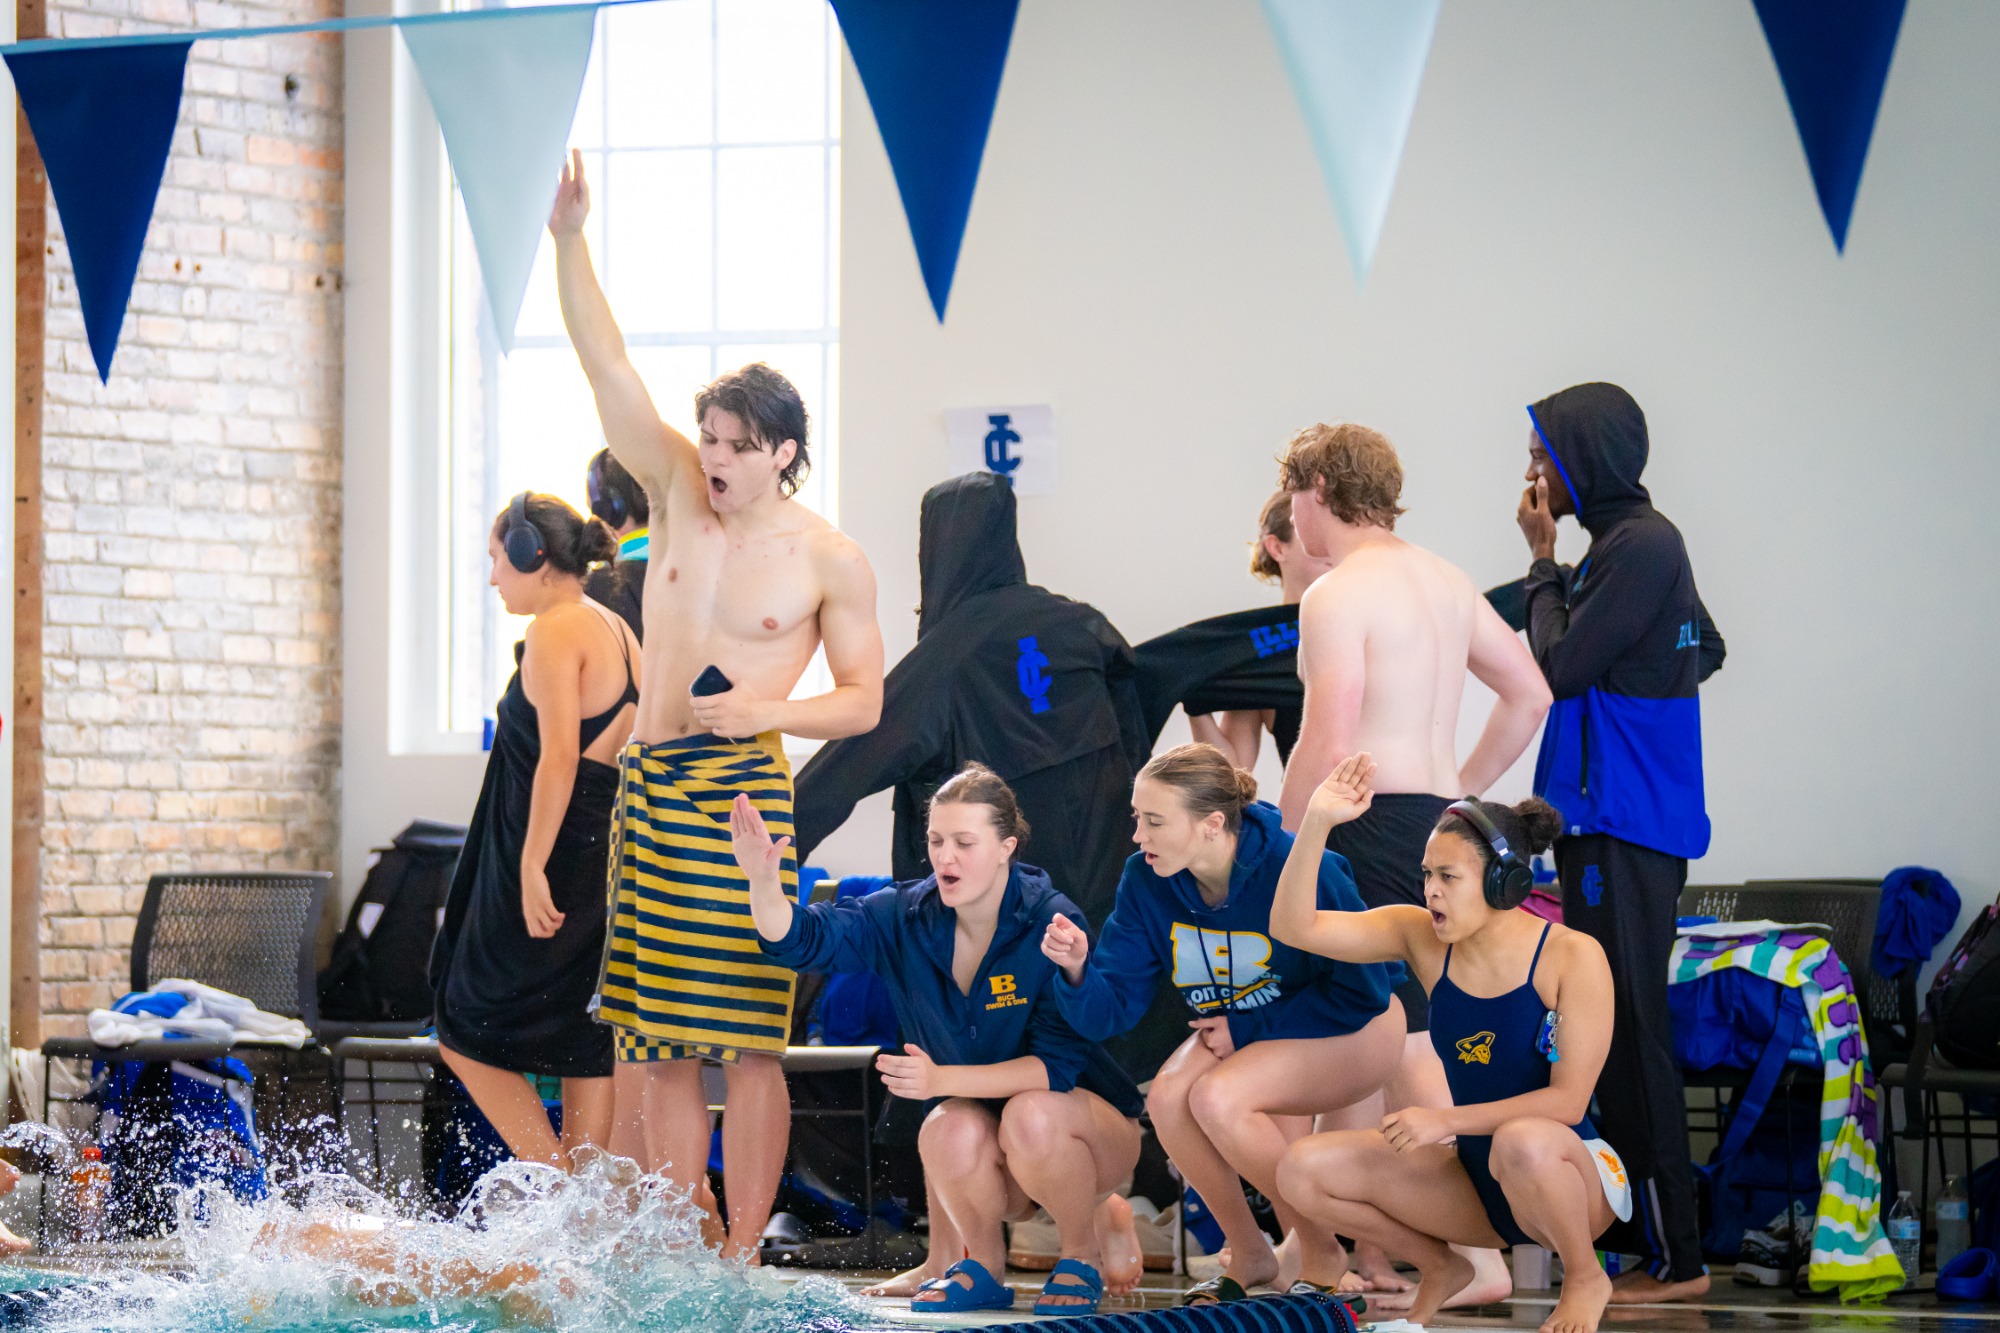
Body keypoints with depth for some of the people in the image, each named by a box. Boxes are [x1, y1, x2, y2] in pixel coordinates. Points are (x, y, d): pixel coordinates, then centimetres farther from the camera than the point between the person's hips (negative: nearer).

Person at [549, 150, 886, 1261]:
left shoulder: (830, 561, -2)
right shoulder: (679, 493, 8)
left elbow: (866, 701, 1)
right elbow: (608, 367, 3)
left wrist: (766, 708, -16)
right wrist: (570, 241, -6)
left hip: (743, 794, -5)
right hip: (650, 788, 5)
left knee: (747, 1037, -8)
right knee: (655, 1042, 5)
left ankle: (742, 1256, -6)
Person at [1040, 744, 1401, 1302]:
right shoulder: (1146, 881, -12)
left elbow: (1362, 991, -21)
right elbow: (1109, 1011, -11)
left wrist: (1247, 1029, -20)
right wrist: (1078, 970, -33)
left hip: (1351, 1033, -6)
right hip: (1244, 1035, 6)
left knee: (1217, 1099, -29)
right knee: (1169, 1097, -24)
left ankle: (1321, 1255, -9)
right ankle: (1248, 1255, -2)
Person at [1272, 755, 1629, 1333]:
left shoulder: (1571, 957, -16)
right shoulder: (1423, 937, -2)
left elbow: (1568, 1099, -20)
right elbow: (1294, 927, -9)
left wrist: (1447, 1120, -26)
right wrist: (1316, 823, -22)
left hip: (1573, 1178, -5)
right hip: (1475, 1179, 5)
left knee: (1522, 1141, -42)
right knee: (1303, 1170, -12)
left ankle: (1585, 1277, -9)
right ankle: (1440, 1269, 13)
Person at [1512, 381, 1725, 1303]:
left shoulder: (1639, 548, -14)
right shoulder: (1633, 540, 17)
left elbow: (1559, 667, -15)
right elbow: (1706, 652, 27)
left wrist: (1544, 561, -3)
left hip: (1623, 833, -10)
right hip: (1607, 823, 10)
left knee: (1628, 1039, -10)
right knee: (1617, 1039, 10)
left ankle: (1675, 1260, -9)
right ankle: (1656, 1246, 13)